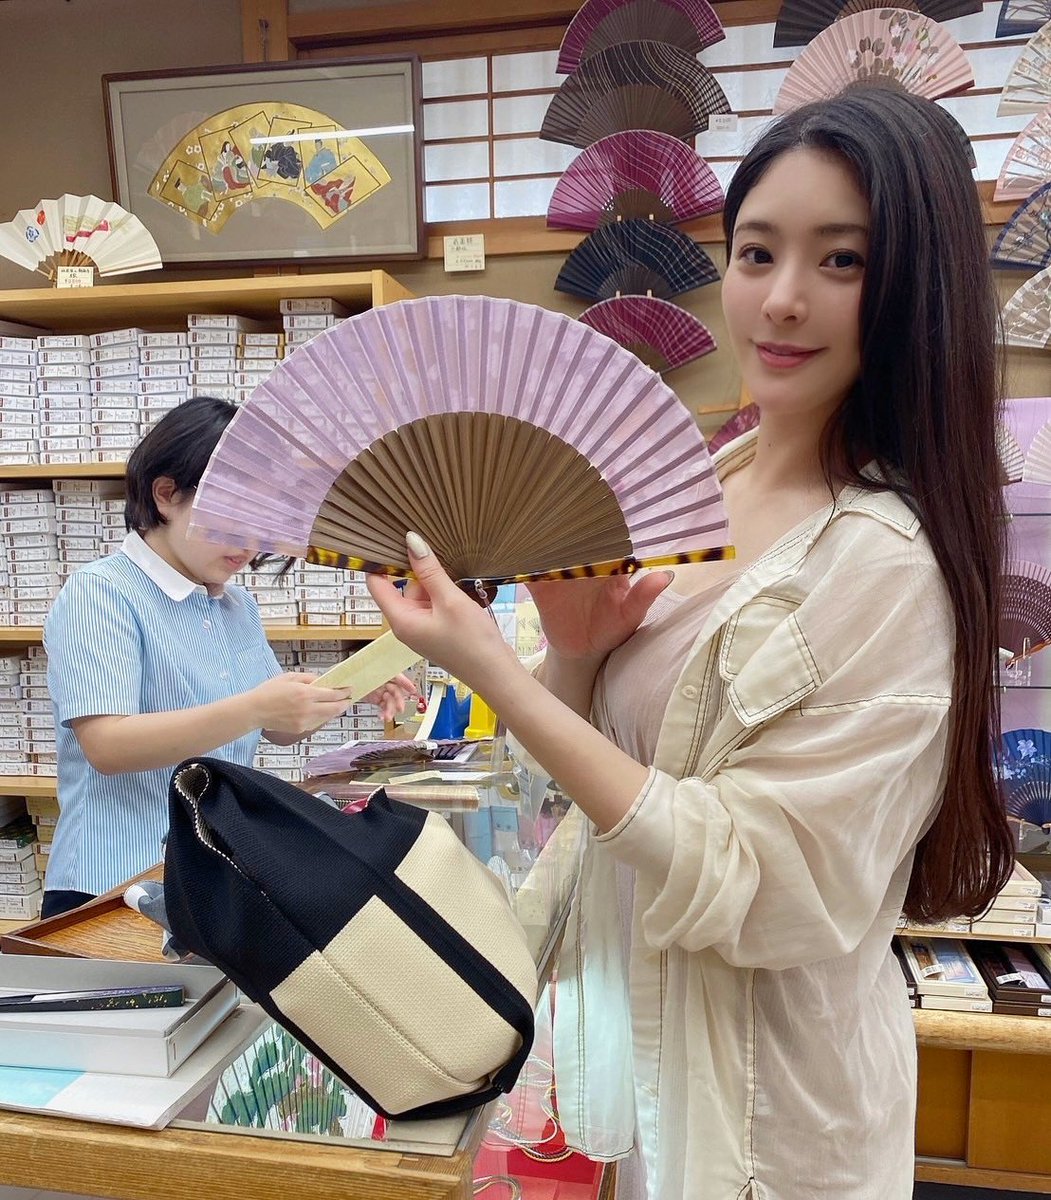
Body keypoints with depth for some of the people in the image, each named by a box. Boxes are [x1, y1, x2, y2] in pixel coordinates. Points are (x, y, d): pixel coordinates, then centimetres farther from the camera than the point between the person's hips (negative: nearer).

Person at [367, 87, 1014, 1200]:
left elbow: (747, 885, -26)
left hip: (758, 1078, -6)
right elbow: (594, 738, 3)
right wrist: (574, 650, -19)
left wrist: (494, 671, -30)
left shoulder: (885, 563, -25)